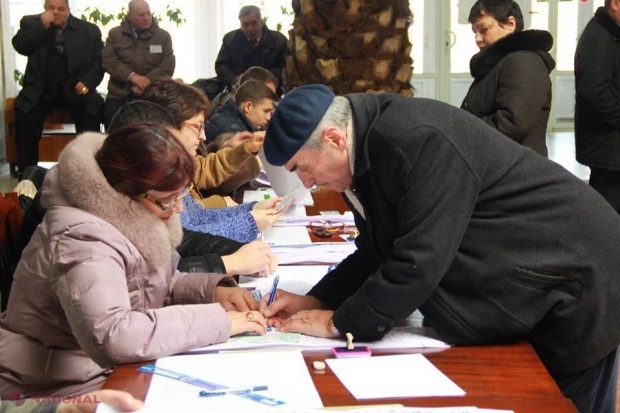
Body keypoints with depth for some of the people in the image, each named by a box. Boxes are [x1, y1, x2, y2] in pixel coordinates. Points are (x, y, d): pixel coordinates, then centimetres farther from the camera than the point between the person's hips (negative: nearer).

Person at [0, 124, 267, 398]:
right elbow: (111, 338, -39)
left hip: (114, 371, 8)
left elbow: (160, 282, 14)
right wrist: (217, 320, -32)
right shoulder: (83, 239, -27)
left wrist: (214, 290, -5)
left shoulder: (130, 219, -1)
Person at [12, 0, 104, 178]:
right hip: (41, 88, 0)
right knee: (24, 113, -27)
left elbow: (99, 61, 5)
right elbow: (19, 46, -6)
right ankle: (26, 171, -16)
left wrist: (88, 82, -13)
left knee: (92, 110, -28)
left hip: (74, 87, 0)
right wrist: (42, 26, -13)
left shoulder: (89, 30, 6)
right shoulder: (31, 23, 9)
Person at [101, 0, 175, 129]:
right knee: (110, 114, -28)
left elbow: (168, 66, 1)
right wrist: (132, 76, -16)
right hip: (120, 93, 1)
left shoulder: (163, 36, 9)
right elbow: (108, 61, 0)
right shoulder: (115, 34, 11)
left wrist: (146, 83, -14)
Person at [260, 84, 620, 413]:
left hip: (574, 281, -9)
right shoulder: (369, 147, 1)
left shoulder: (417, 141, -30)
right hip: (529, 287, 9)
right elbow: (377, 252, 9)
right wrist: (315, 301, -2)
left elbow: (419, 260, -31)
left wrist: (339, 323, -21)